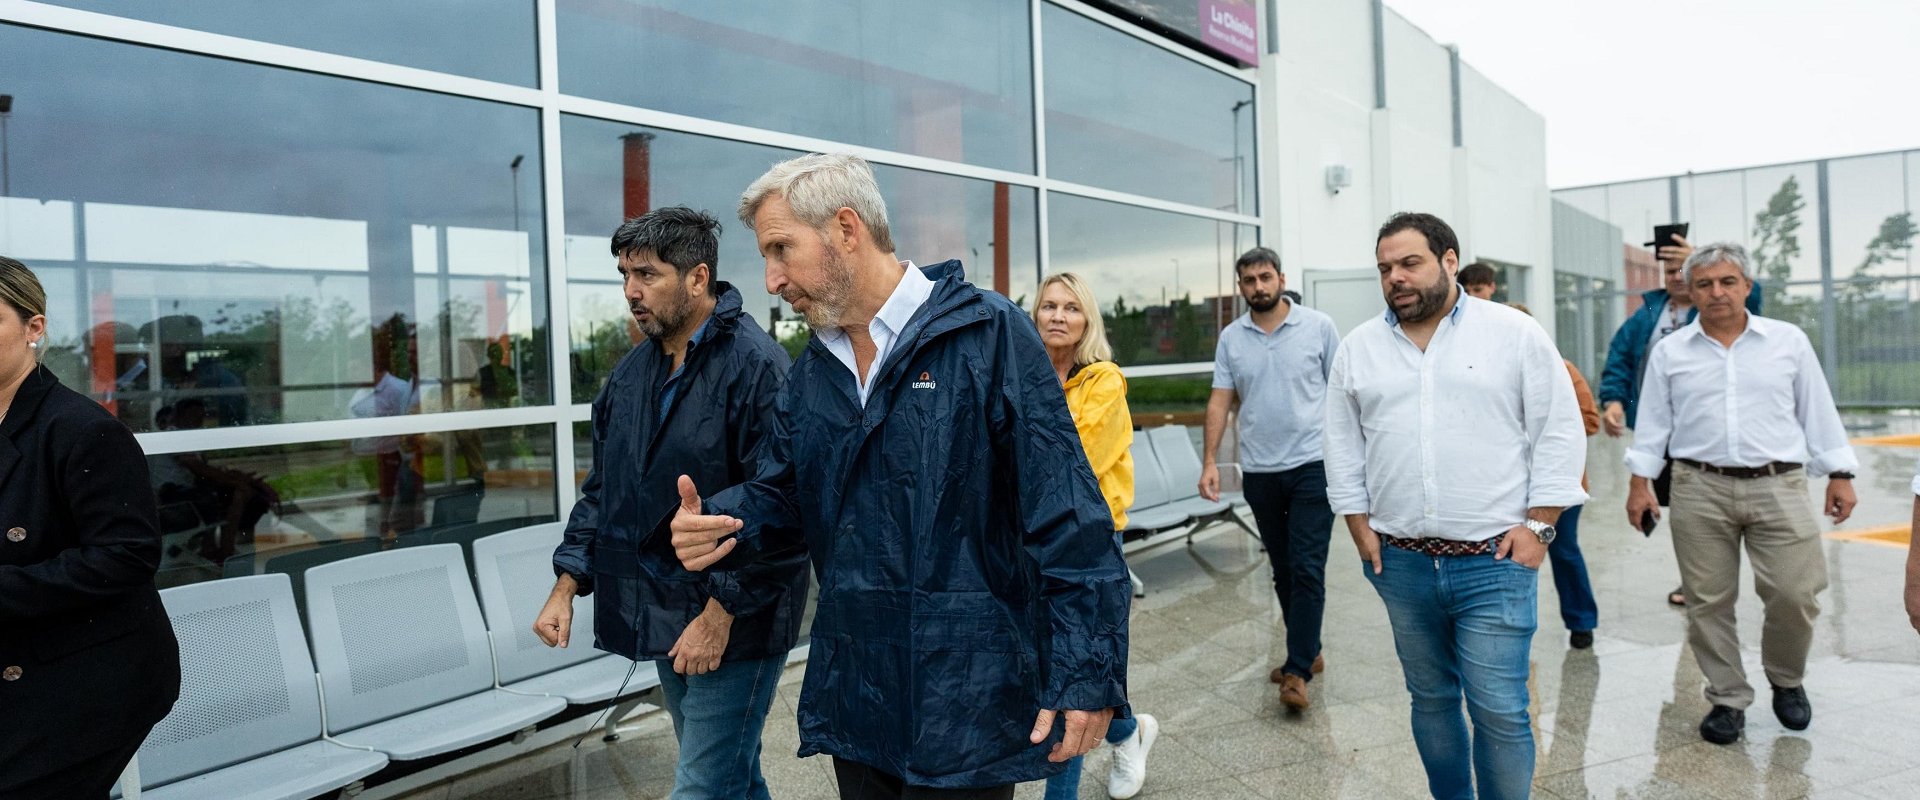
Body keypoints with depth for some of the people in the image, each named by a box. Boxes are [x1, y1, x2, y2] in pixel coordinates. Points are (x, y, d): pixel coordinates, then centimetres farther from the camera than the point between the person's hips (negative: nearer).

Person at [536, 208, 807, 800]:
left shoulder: (755, 365, -16)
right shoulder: (633, 370, 9)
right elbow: (603, 486, 16)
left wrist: (721, 613, -20)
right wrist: (566, 586, 9)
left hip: (736, 622, -7)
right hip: (664, 618, 7)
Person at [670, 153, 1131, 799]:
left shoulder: (987, 334, -12)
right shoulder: (812, 370, 10)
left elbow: (1068, 520, -16)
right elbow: (777, 494, 14)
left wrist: (1086, 674, -18)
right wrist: (715, 527, -8)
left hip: (966, 704, -6)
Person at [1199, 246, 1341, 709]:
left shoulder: (1319, 327, -2)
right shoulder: (1231, 338, 6)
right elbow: (1220, 401, 4)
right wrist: (1209, 462, -4)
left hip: (1312, 464, -3)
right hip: (1259, 471, 4)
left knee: (1307, 570, -7)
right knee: (1283, 572, 13)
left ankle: (1298, 672, -3)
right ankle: (1308, 652, 27)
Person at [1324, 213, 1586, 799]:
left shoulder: (1515, 333, 0)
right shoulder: (1358, 349, 8)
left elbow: (1559, 433, 0)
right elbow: (1343, 445, 12)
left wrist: (1537, 525, -6)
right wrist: (1360, 528, 5)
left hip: (1494, 559, -3)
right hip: (1400, 561, 3)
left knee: (1499, 708, -2)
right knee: (1431, 698, 14)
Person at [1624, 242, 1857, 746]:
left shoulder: (1789, 342, 8)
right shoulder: (1670, 352, 7)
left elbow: (1818, 413, 11)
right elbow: (1653, 422, 8)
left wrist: (1839, 474, 8)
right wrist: (1640, 481, 3)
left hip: (1778, 486, 0)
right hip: (1700, 489, 0)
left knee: (1795, 594, -5)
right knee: (1708, 603, 2)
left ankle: (1787, 681, 23)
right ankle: (1727, 700, 16)